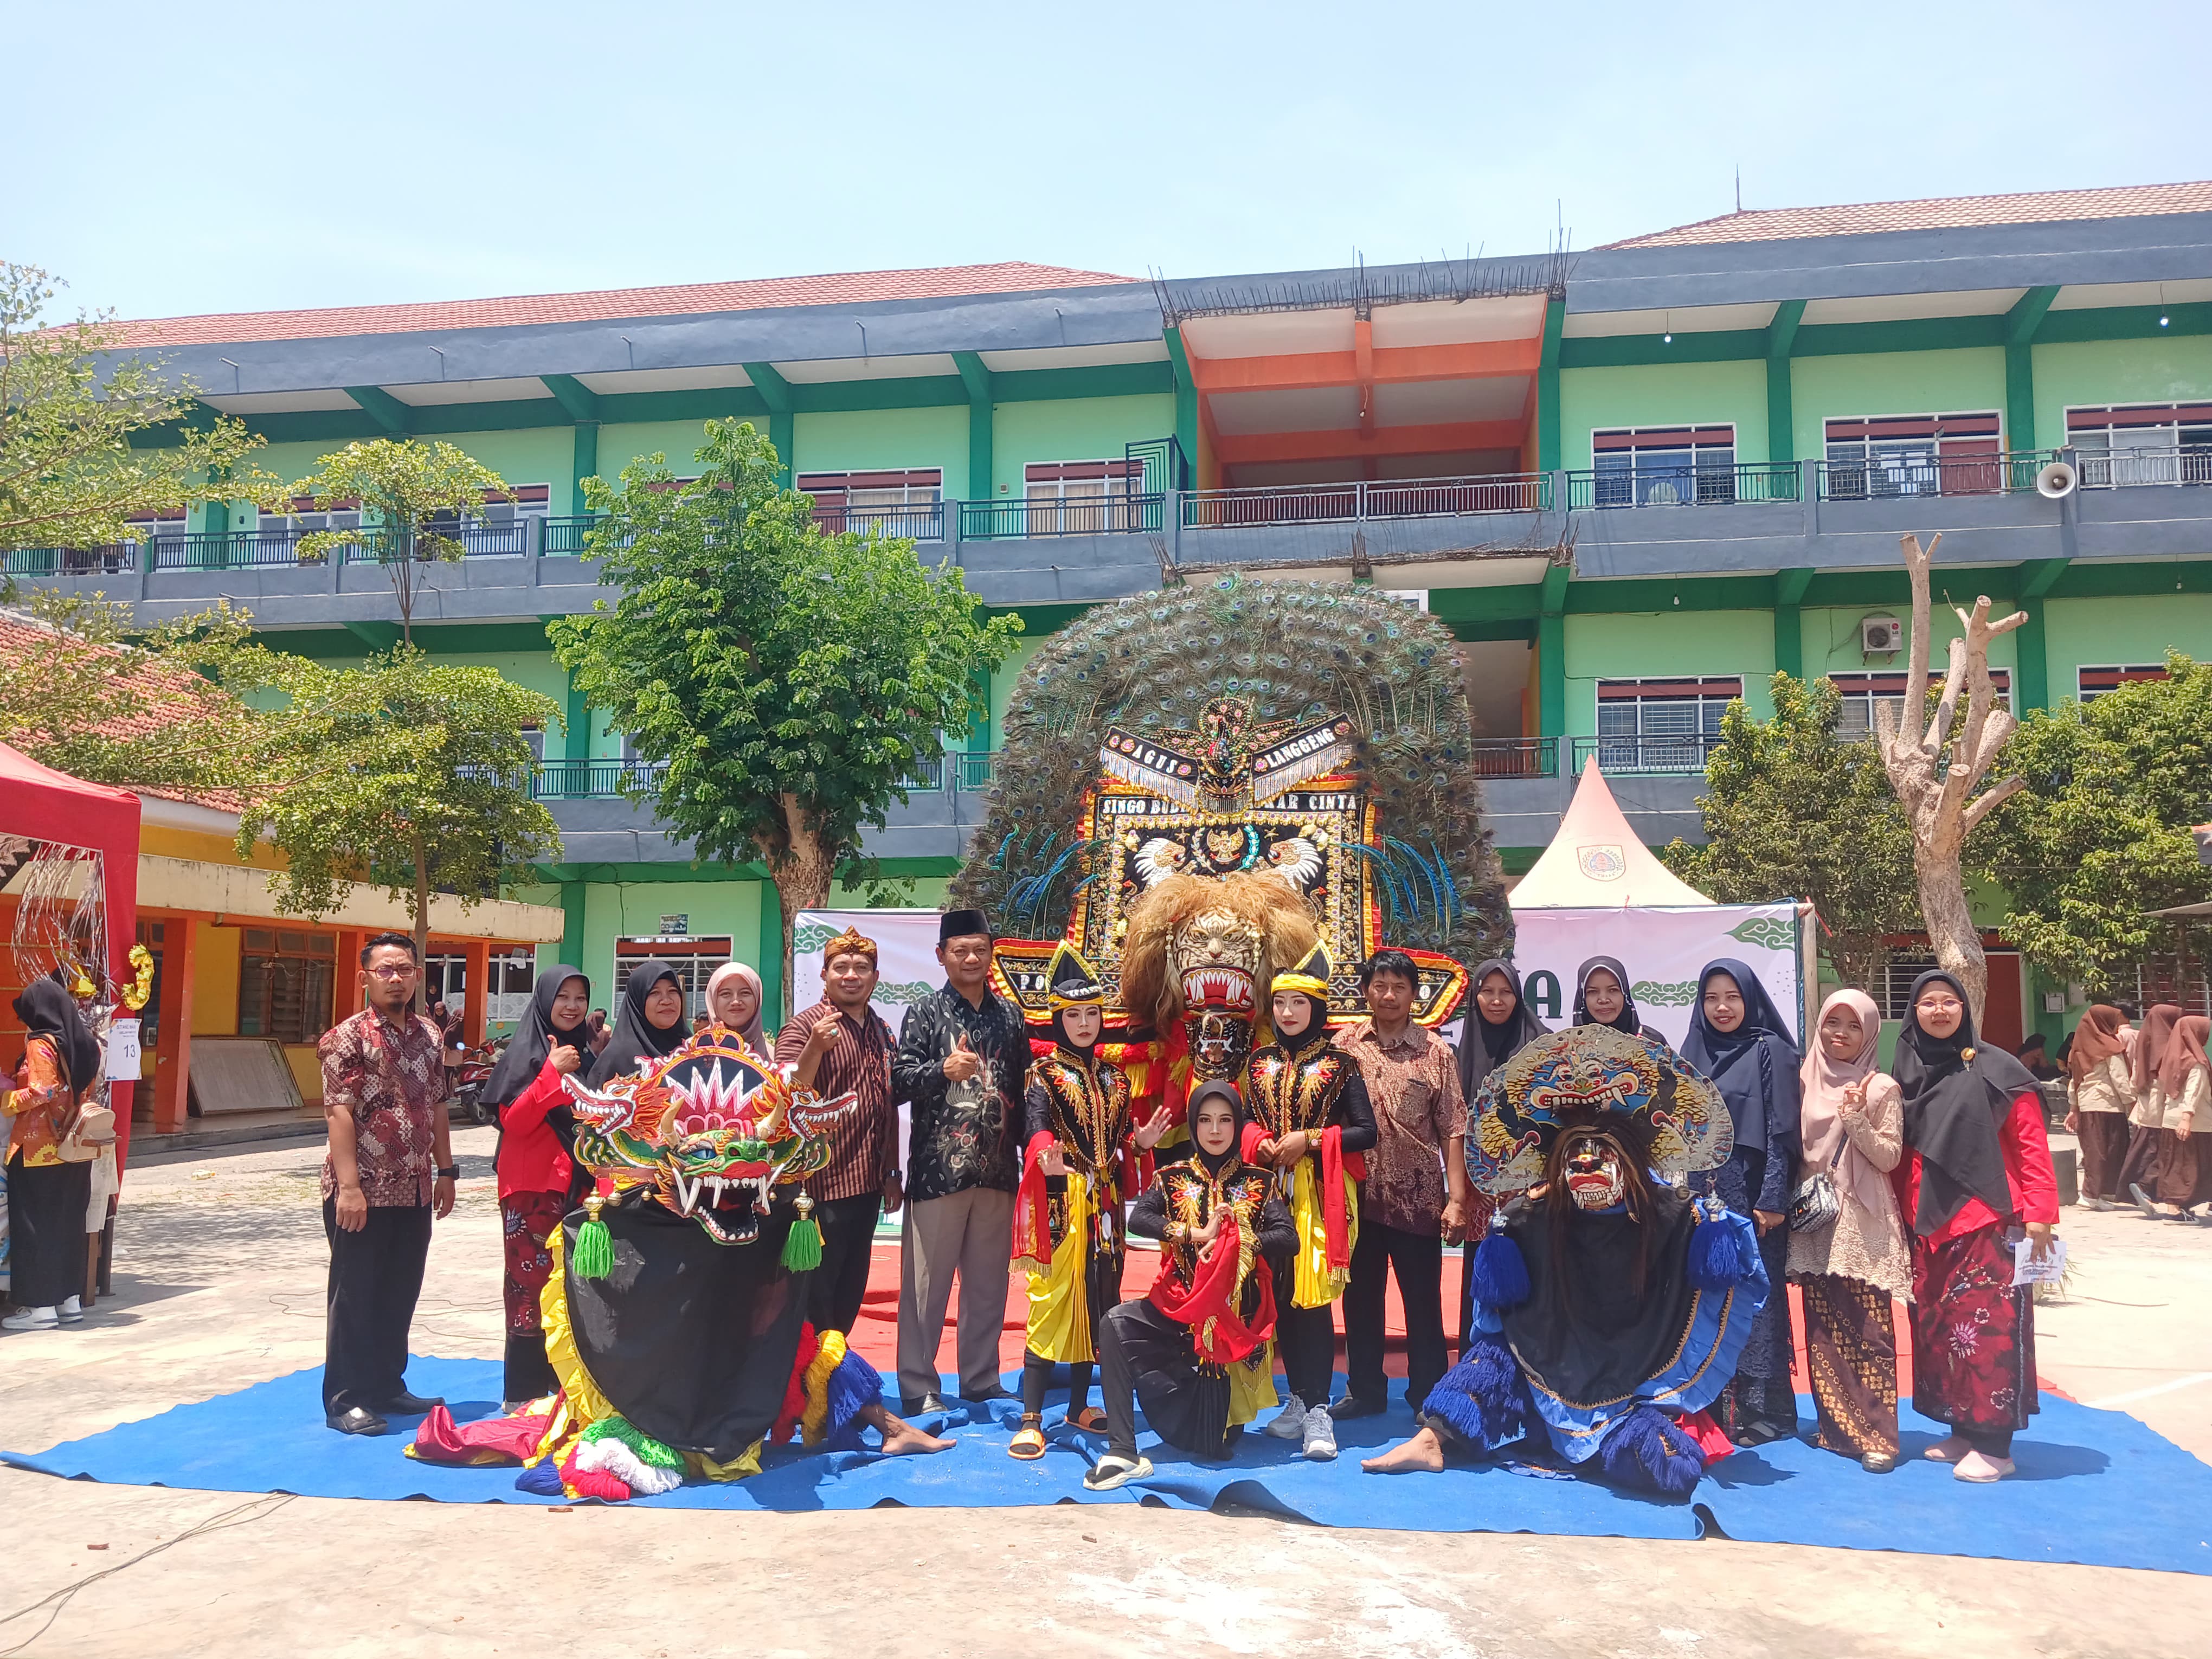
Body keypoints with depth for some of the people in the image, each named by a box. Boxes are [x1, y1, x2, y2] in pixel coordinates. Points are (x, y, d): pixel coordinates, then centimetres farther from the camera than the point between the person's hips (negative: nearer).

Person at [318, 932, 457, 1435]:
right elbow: (339, 1112, -15)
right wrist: (348, 1185, -20)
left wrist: (445, 1171, 15)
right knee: (355, 1298, 3)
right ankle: (346, 1402, 11)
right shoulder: (348, 1036, -8)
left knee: (400, 1296, 14)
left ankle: (387, 1386, 26)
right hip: (364, 1192, -6)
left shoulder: (430, 1036, 11)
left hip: (414, 1191, 6)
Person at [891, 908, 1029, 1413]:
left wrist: (1028, 1148, 10)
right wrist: (944, 1070, -27)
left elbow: (1025, 1085, 16)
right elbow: (900, 1080, -10)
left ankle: (981, 1378, 24)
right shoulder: (925, 1014, 0)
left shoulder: (1009, 1016, 12)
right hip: (938, 1168, -4)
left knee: (989, 1278, 12)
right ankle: (918, 1386, 10)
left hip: (997, 1168, 4)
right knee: (927, 1280, 0)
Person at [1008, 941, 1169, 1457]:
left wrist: (1141, 1140, -7)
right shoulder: (1045, 1075, -3)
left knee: (1098, 1302, 11)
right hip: (1060, 1202, -6)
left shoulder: (1113, 1076, 15)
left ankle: (1080, 1406, 24)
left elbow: (1119, 1138, 15)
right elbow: (1035, 1128, -19)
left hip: (1104, 1204, 6)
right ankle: (1031, 1420, -4)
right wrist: (1045, 1157, -40)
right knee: (1052, 1302, -8)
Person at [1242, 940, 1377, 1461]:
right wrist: (1261, 1144, -4)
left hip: (1320, 1193, -4)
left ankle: (1318, 1411, -5)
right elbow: (1246, 1122, 17)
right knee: (1281, 1294, 5)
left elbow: (1366, 1132, -4)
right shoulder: (1261, 1062, 11)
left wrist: (1309, 1139, -12)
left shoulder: (1340, 1064, -1)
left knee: (1312, 1295, -10)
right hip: (1272, 1191, 4)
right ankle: (1299, 1399, 17)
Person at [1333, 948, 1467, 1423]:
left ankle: (1429, 1396, 19)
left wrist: (1457, 1199, -8)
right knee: (1361, 1299, 11)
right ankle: (1365, 1392, 25)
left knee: (1423, 1302, 6)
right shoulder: (1345, 1046, 3)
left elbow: (1452, 1129, -2)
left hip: (1419, 1198, -2)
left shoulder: (1436, 1052, -1)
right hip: (1360, 1195, 2)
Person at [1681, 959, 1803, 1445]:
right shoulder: (1694, 1053, 11)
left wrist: (1773, 1198, -15)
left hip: (1752, 1193, -5)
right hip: (1704, 1194, 5)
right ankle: (1714, 1405, 16)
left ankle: (1760, 1410, 6)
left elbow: (1782, 1129, -9)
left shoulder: (1770, 1051, -4)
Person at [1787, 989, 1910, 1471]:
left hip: (1864, 1224, -4)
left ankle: (1878, 1434, -3)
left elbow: (1890, 1157, -5)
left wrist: (1856, 1120, -17)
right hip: (1816, 1221, 4)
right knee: (1823, 1331, 7)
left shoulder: (1882, 1088, -1)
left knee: (1870, 1331, -6)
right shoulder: (1806, 1083, 9)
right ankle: (1837, 1426, 16)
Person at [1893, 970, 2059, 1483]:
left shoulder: (1996, 1069, -4)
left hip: (1988, 1224, -5)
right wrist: (1902, 1210, 7)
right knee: (1936, 1328, 8)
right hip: (1928, 1227, 5)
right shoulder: (1906, 1073, 11)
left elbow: (2032, 1146, -7)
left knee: (1989, 1327, -6)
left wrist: (2040, 1214, -12)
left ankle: (1993, 1444, 1)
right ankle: (1961, 1431, 19)